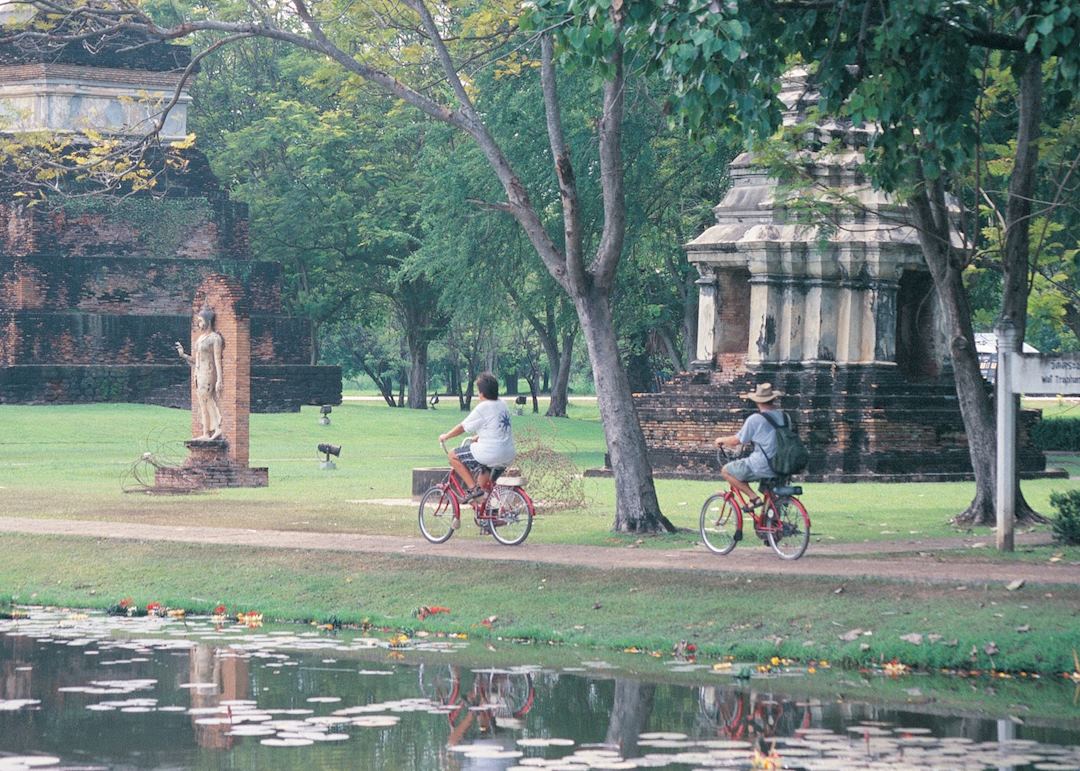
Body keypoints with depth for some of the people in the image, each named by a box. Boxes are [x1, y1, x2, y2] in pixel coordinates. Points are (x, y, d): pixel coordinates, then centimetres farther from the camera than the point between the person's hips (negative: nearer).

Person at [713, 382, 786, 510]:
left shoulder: (755, 419, -11)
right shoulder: (783, 417, 7)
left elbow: (736, 441, -4)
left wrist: (721, 440, 17)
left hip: (762, 467, -7)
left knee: (725, 471, 8)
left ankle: (753, 497, -2)